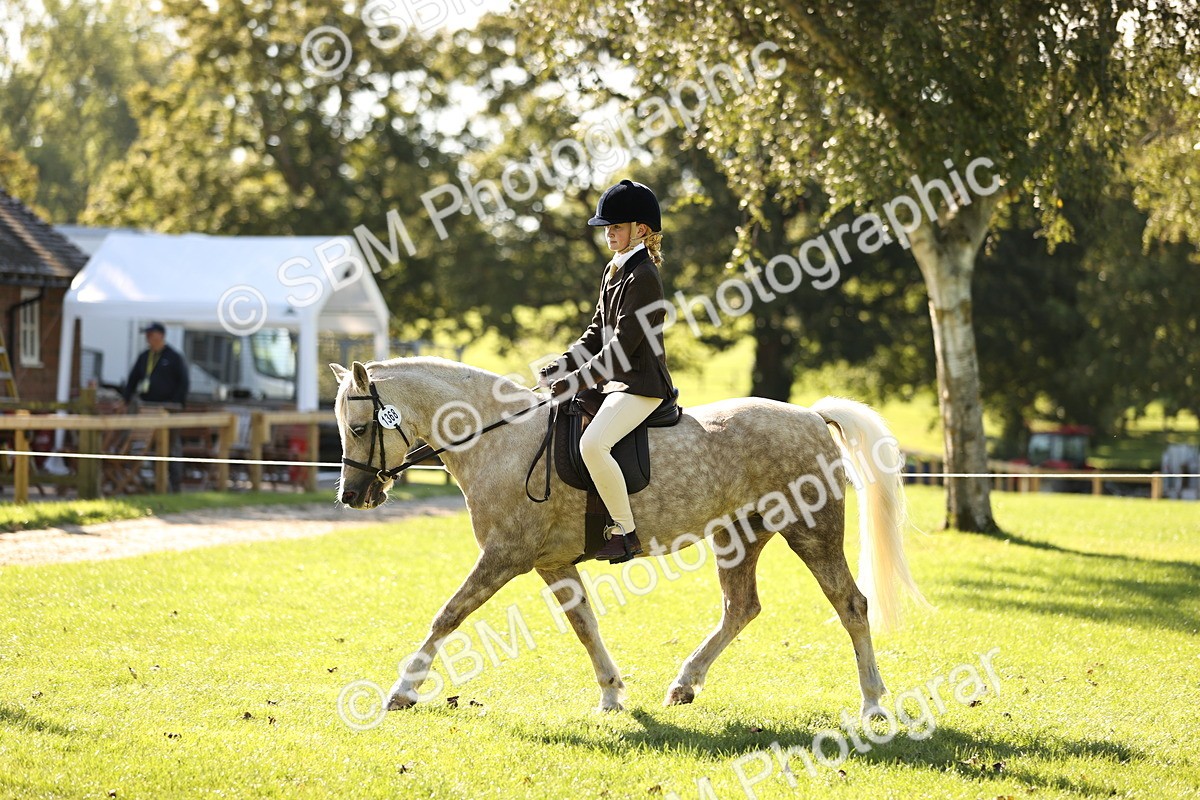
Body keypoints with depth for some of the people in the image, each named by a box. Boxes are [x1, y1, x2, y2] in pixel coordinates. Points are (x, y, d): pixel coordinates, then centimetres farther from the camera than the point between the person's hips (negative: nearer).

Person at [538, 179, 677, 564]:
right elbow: (597, 334, 18)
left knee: (592, 443, -32)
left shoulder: (643, 277, -16)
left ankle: (626, 532, -23)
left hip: (641, 385, -11)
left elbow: (622, 347, -21)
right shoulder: (614, 270, 14)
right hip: (615, 381, 11)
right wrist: (555, 370, 7)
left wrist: (574, 382, -21)